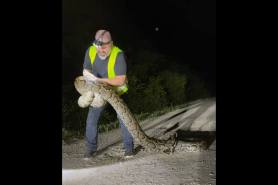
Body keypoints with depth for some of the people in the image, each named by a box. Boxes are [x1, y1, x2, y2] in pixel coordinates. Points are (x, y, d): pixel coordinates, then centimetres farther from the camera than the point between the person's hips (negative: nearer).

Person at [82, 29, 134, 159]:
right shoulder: (90, 51, -18)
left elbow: (121, 80, -33)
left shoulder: (118, 54, -31)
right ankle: (91, 149, 14)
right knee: (91, 119, 0)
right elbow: (85, 72, -7)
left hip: (117, 90, -3)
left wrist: (100, 80, -40)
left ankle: (128, 147, 7)